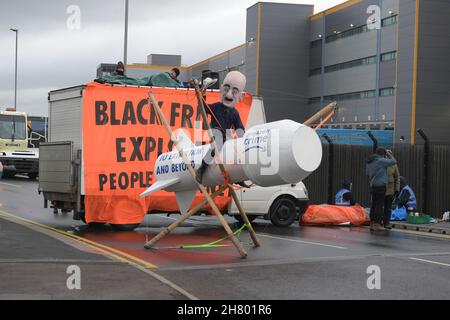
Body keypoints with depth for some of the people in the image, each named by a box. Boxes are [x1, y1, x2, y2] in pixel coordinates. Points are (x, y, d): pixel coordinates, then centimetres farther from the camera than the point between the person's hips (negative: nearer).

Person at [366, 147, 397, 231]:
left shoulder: (369, 162, 13)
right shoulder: (381, 161, -11)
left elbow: (368, 173, 23)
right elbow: (394, 161, -5)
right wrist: (389, 155, 10)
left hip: (373, 186, 8)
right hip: (381, 185, -8)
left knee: (374, 205, 10)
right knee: (379, 205, -7)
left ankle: (372, 224, 10)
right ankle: (377, 225, -9)